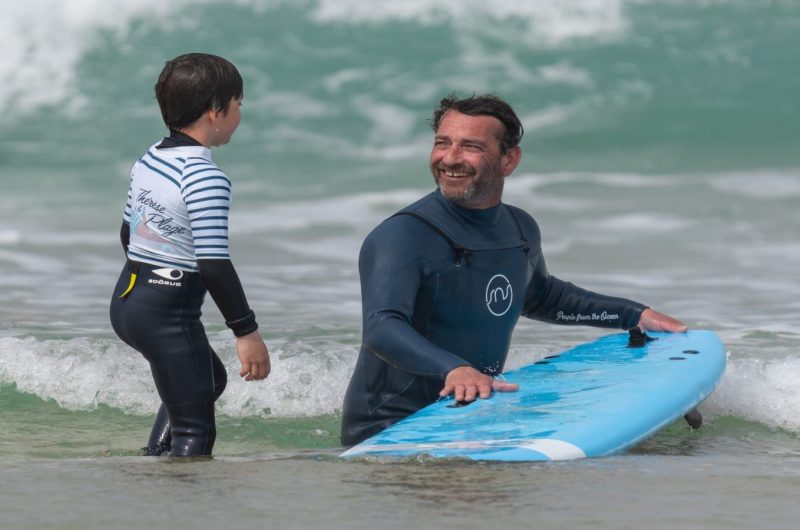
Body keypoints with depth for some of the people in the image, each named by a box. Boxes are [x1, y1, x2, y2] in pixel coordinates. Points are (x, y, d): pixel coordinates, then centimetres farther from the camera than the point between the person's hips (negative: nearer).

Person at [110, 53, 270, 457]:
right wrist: (247, 331, -19)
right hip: (168, 312, -9)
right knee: (195, 429, -3)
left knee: (209, 379, 30)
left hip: (126, 298, 9)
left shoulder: (150, 159, 8)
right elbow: (213, 264, -24)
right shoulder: (206, 179, -20)